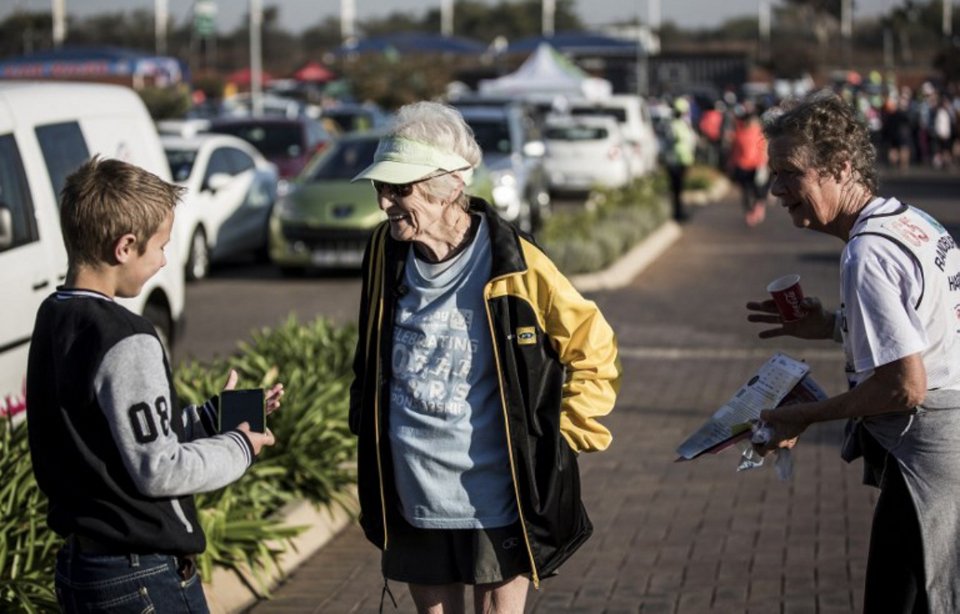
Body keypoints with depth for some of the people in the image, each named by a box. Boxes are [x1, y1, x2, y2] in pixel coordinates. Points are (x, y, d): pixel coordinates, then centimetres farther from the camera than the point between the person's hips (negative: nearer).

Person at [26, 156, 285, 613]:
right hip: (145, 576, -9)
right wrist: (240, 447, -5)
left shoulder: (52, 321, 7)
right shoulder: (126, 342, -21)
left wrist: (213, 416, 12)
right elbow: (159, 470, -20)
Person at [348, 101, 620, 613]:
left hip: (496, 502, -4)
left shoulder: (514, 266, -15)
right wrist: (365, 422, 17)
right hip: (412, 501, 4)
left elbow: (593, 349, -4)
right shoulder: (387, 252, -1)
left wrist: (562, 437, -5)